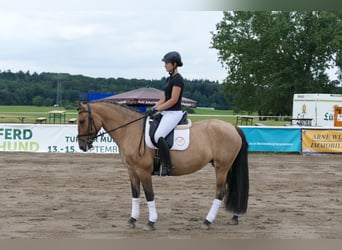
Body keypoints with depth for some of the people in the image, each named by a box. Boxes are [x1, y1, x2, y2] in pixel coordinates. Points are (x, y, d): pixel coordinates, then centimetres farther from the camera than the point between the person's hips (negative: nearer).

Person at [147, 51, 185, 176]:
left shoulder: (178, 79, -13)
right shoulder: (169, 79, 16)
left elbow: (173, 100, -19)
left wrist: (157, 109, -16)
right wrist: (152, 108, 6)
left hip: (174, 113, -11)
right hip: (166, 113, 11)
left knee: (159, 136, -29)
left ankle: (168, 166, -23)